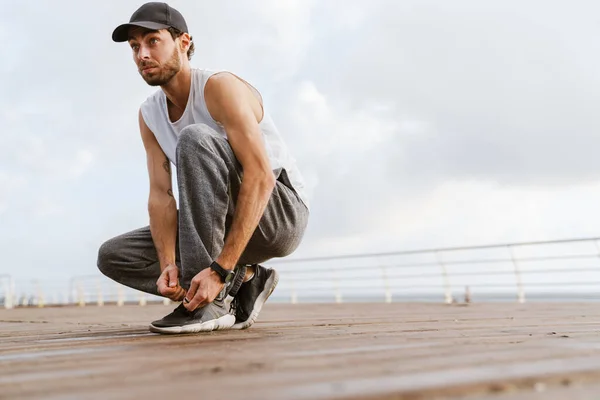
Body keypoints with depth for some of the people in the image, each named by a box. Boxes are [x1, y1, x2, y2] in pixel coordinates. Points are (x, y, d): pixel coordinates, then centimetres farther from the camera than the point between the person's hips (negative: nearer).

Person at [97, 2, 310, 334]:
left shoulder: (219, 87, -20)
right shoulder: (149, 115, 3)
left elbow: (262, 177, -30)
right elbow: (160, 195, -4)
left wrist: (219, 270, -36)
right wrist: (167, 264, -24)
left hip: (281, 212, -7)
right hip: (222, 226, 8)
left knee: (195, 139, -32)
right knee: (112, 256, -2)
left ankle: (213, 302, -31)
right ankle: (242, 282, -4)